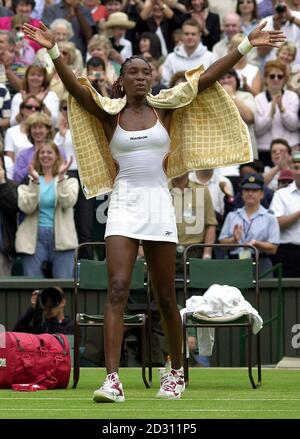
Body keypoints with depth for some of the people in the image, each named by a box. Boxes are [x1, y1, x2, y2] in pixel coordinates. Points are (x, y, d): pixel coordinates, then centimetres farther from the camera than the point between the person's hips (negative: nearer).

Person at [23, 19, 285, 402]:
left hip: (158, 203, 1)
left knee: (165, 296, 7)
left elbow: (207, 79, 2)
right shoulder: (110, 113, 3)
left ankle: (176, 372, 24)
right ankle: (112, 380, -22)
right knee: (118, 288, -15)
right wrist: (53, 50, -26)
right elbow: (74, 86, -12)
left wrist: (247, 45, -2)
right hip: (123, 203, -1)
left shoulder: (164, 108, 6)